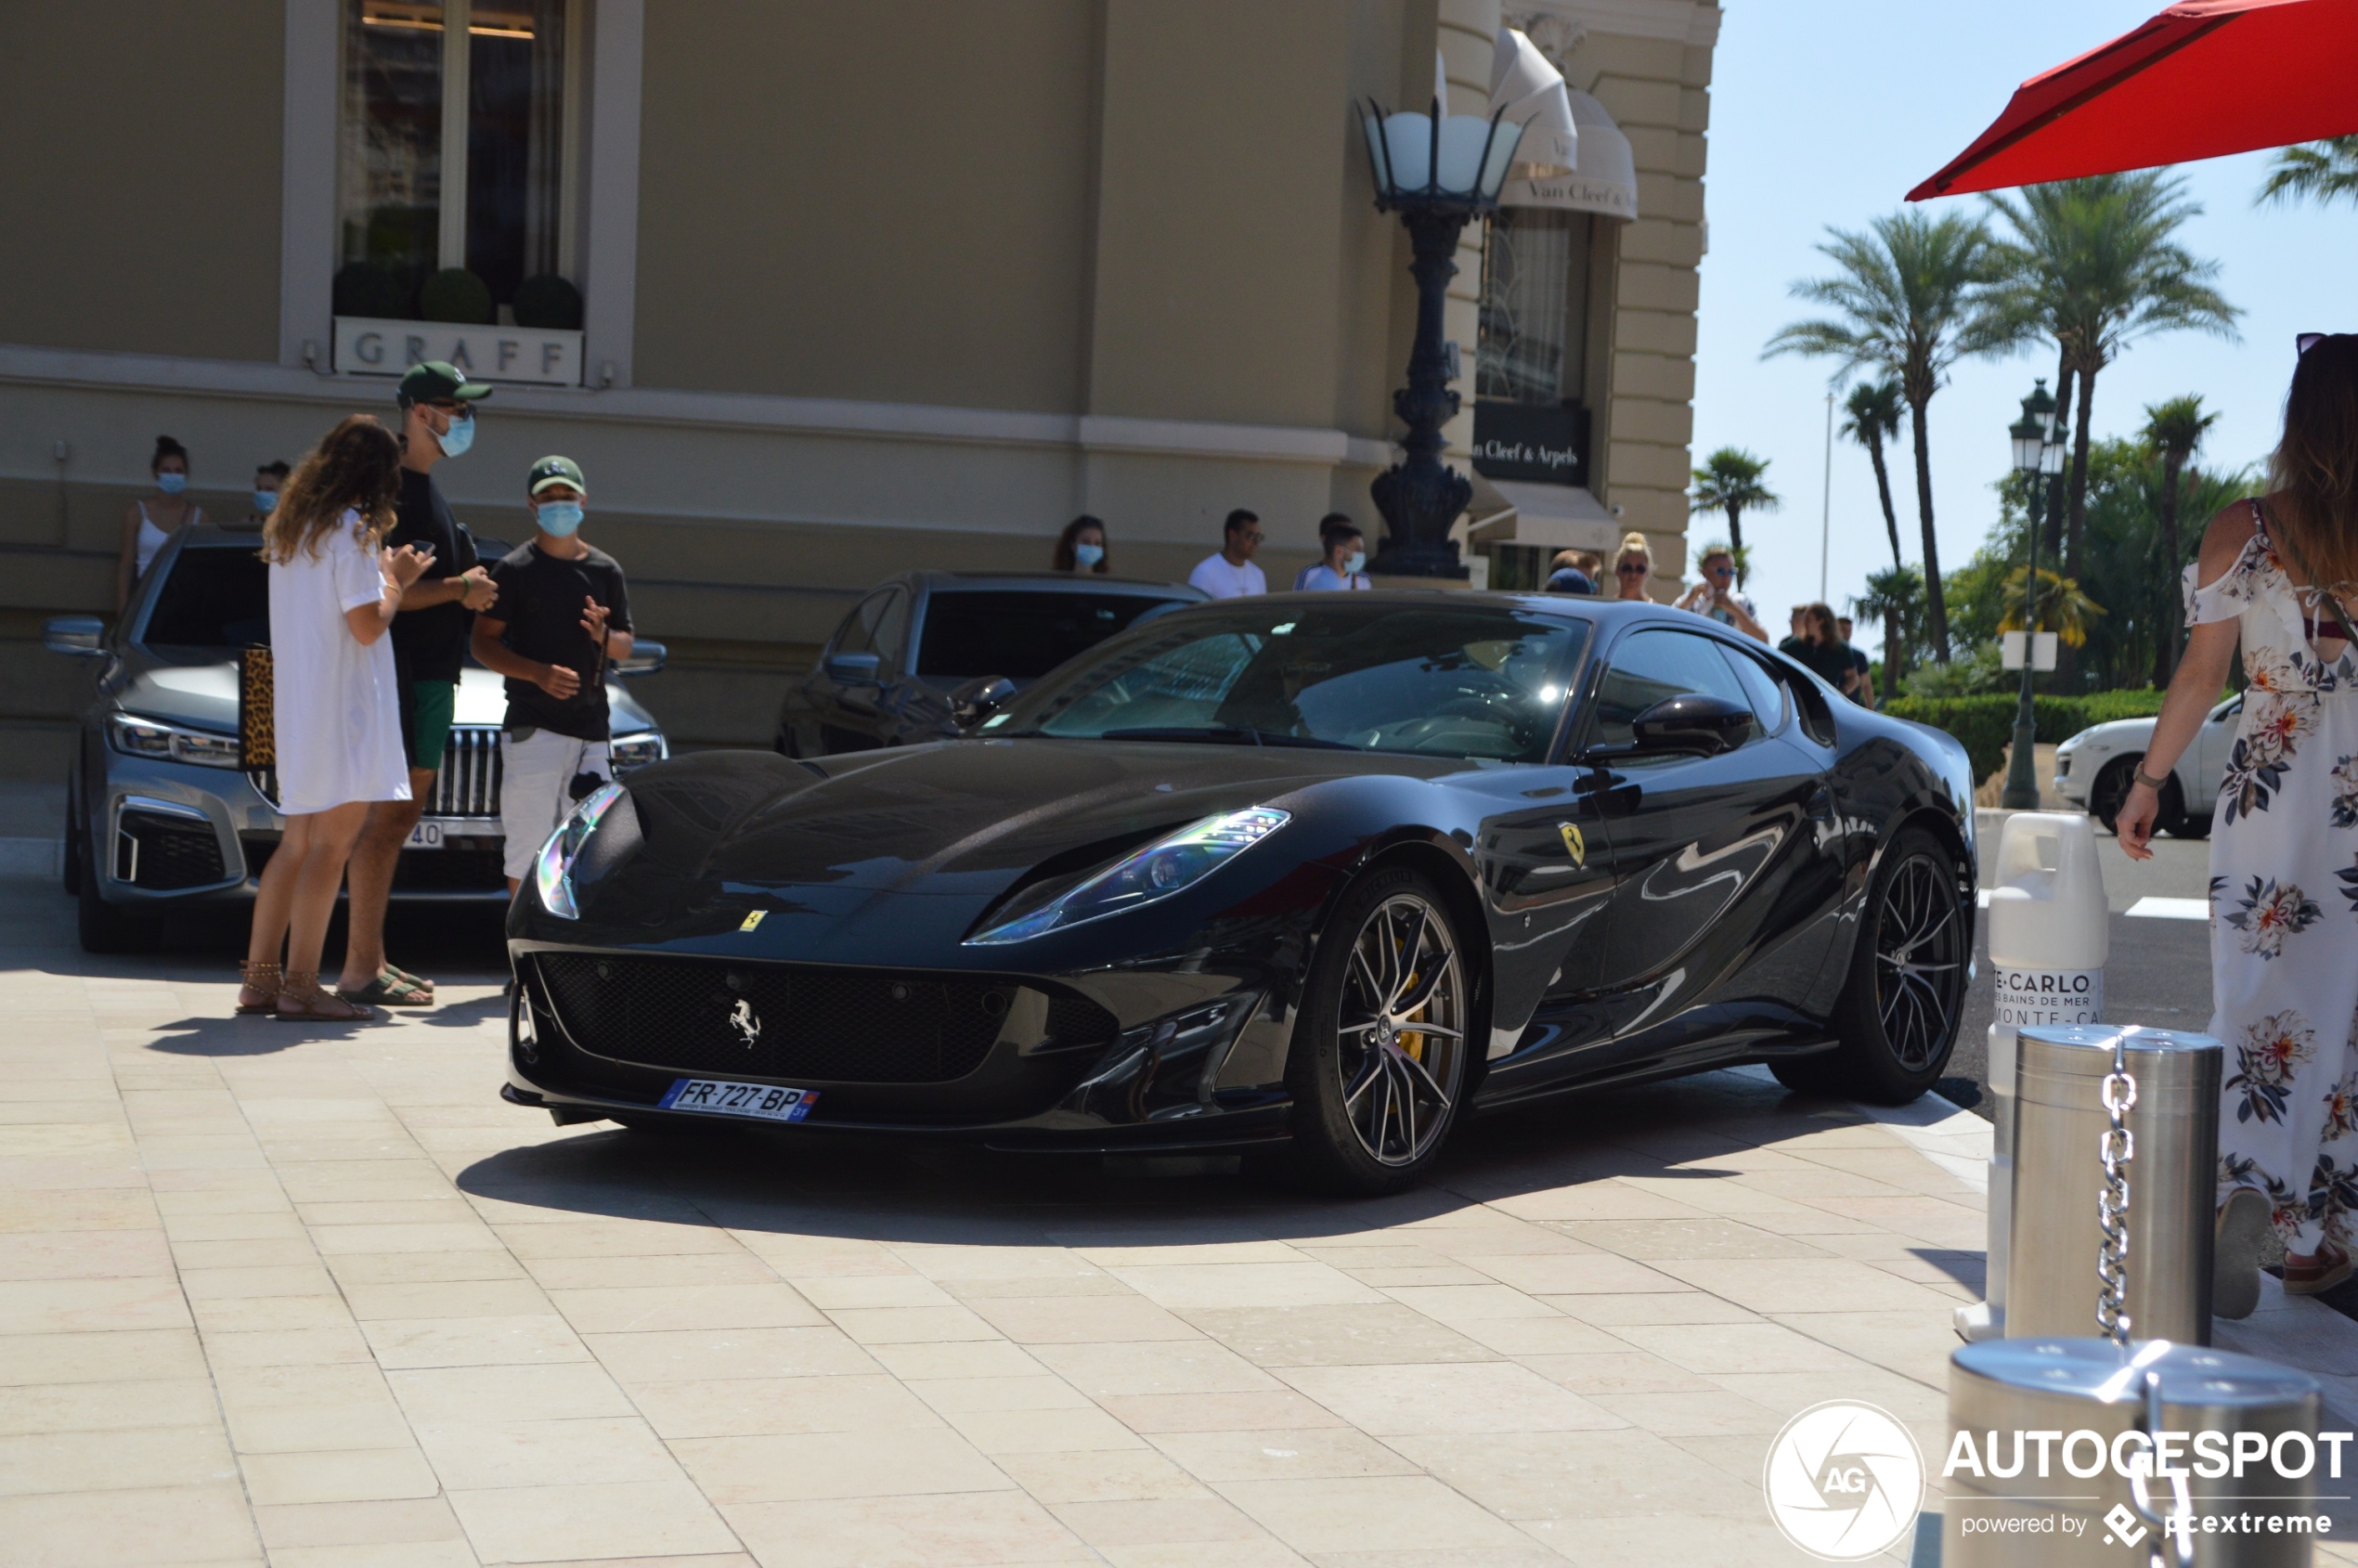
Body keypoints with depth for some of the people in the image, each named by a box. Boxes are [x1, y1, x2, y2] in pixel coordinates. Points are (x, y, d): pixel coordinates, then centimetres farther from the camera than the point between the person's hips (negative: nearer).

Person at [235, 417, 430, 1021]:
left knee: (297, 843, 14)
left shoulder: (291, 528, 13)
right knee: (331, 845, -6)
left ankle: (260, 976, 15)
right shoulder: (351, 530, -13)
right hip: (342, 706, -9)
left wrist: (379, 568, 16)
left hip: (295, 704, 9)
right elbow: (366, 627, -17)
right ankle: (300, 986, -7)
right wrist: (396, 580, -1)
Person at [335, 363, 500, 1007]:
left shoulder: (428, 490, 19)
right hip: (397, 671, -10)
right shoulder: (390, 490, -12)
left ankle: (371, 958, 18)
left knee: (402, 814, 12)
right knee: (386, 816, -9)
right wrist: (457, 588, -14)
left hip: (432, 672, 10)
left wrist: (467, 589, 8)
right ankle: (360, 970, -7)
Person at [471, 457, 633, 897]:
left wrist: (603, 634, -6)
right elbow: (484, 644, -2)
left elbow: (625, 647, 18)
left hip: (590, 728, 4)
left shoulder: (605, 570, 13)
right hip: (532, 725, -4)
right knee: (528, 843, -6)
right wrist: (538, 672, -17)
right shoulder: (516, 569, 1)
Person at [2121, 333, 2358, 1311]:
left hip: (2266, 795, 0)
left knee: (2259, 1000, 3)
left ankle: (2244, 1190, -19)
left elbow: (2200, 674, -1)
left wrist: (2149, 780, 8)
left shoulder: (2241, 531, -3)